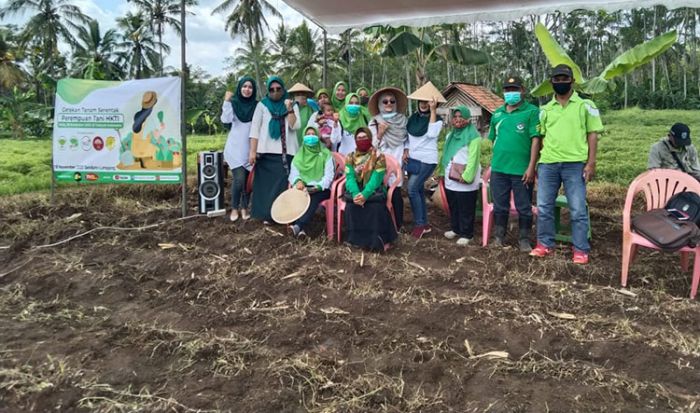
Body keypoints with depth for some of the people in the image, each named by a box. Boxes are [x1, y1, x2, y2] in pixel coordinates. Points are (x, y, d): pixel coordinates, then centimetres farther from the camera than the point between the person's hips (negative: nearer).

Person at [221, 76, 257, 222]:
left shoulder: (256, 105, 5)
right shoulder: (233, 103, 0)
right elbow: (225, 119, -14)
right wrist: (227, 101, -17)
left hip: (250, 148, 2)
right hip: (235, 148, -2)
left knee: (248, 179, 5)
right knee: (239, 179, -11)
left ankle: (244, 208, 20)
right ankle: (234, 208, 6)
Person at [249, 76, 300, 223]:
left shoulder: (293, 106, 10)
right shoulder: (262, 105, 7)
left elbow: (295, 126, -3)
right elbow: (255, 128, 0)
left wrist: (289, 109, -14)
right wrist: (252, 151, -8)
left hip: (286, 152, 1)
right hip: (266, 151, 0)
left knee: (283, 183, -2)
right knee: (266, 183, 0)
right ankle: (266, 214, 7)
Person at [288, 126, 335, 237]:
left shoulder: (325, 154, 5)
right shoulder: (299, 155, 16)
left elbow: (329, 176, -4)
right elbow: (293, 173, 8)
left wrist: (317, 187, -21)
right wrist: (298, 181, -17)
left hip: (321, 189, -2)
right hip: (303, 187, 3)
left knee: (313, 198, -35)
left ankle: (298, 226, -50)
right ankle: (300, 229, -39)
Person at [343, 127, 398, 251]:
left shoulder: (378, 156, -1)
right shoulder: (350, 157, 7)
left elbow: (376, 179, -13)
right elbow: (350, 178, -6)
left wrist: (365, 194, -30)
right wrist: (356, 194, -27)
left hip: (373, 190, -2)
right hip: (356, 190, 2)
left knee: (377, 206, -33)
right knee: (351, 205, -30)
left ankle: (380, 240, -20)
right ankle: (357, 238, -15)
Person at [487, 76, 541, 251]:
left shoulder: (532, 111, -4)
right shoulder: (497, 113, 12)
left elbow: (536, 140, -10)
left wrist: (531, 167, -15)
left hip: (522, 170, -4)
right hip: (498, 169, 4)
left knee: (524, 208, 6)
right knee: (500, 206, 13)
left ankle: (524, 239, 19)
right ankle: (499, 237, 25)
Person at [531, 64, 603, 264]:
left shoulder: (585, 105, 4)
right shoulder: (545, 109, 14)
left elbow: (592, 134, 2)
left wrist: (591, 163, -6)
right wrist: (538, 164, 12)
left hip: (575, 164, -3)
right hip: (547, 164, 4)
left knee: (578, 209, 0)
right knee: (544, 207, 7)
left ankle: (581, 249, 9)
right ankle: (545, 244, 20)